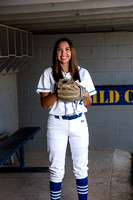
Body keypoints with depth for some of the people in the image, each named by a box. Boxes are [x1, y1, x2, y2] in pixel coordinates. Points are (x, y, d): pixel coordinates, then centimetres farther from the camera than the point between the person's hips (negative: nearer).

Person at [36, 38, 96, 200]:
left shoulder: (83, 73, 5)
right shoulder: (48, 74, 1)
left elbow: (88, 104, 9)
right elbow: (44, 103, -2)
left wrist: (84, 94, -13)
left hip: (79, 123, 2)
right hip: (56, 124, -1)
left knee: (81, 167, 8)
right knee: (56, 169, 4)